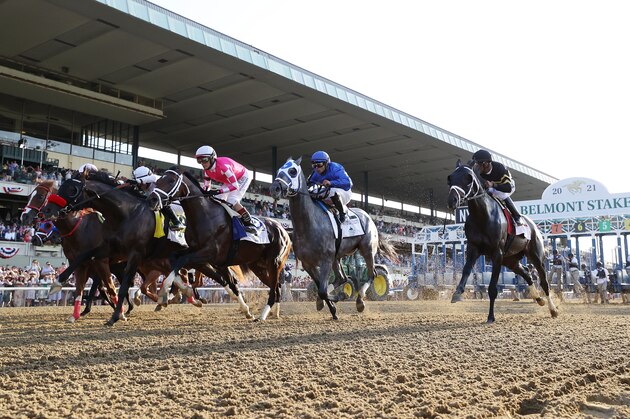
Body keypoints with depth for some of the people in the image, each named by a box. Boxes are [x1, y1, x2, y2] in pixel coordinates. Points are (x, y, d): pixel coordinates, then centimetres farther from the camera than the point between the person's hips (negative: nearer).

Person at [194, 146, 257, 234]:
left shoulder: (223, 165, -39)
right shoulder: (207, 170, -12)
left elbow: (235, 185, -41)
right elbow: (206, 186, -4)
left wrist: (217, 191, -48)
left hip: (243, 178, -9)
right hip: (230, 180, 9)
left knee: (231, 201, -25)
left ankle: (249, 224, -18)